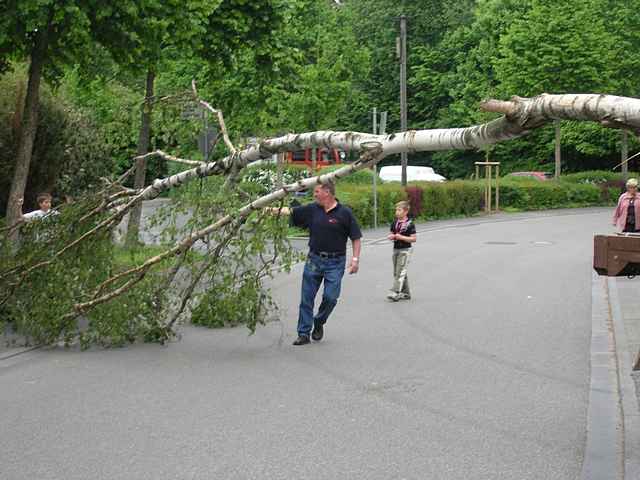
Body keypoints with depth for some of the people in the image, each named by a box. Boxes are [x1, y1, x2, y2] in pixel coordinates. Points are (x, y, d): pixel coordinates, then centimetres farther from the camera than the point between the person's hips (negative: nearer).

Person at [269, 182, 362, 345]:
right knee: (307, 298, 2)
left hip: (335, 262, -3)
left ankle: (319, 323, 22)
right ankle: (303, 333, 10)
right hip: (314, 260, 3)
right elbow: (290, 211, 7)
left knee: (330, 297, -7)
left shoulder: (345, 213, -6)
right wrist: (274, 210, -7)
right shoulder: (312, 210, 5)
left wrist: (355, 259, -11)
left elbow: (356, 238, -3)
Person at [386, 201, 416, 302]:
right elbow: (391, 234, 21)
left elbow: (413, 239, -11)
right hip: (396, 249, 8)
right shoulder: (395, 223, 10)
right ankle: (406, 293, 20)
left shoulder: (409, 224, -9)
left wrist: (401, 237, -19)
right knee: (396, 272, 11)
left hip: (405, 250, -8)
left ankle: (395, 292, -16)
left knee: (400, 272, -12)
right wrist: (391, 237, -3)